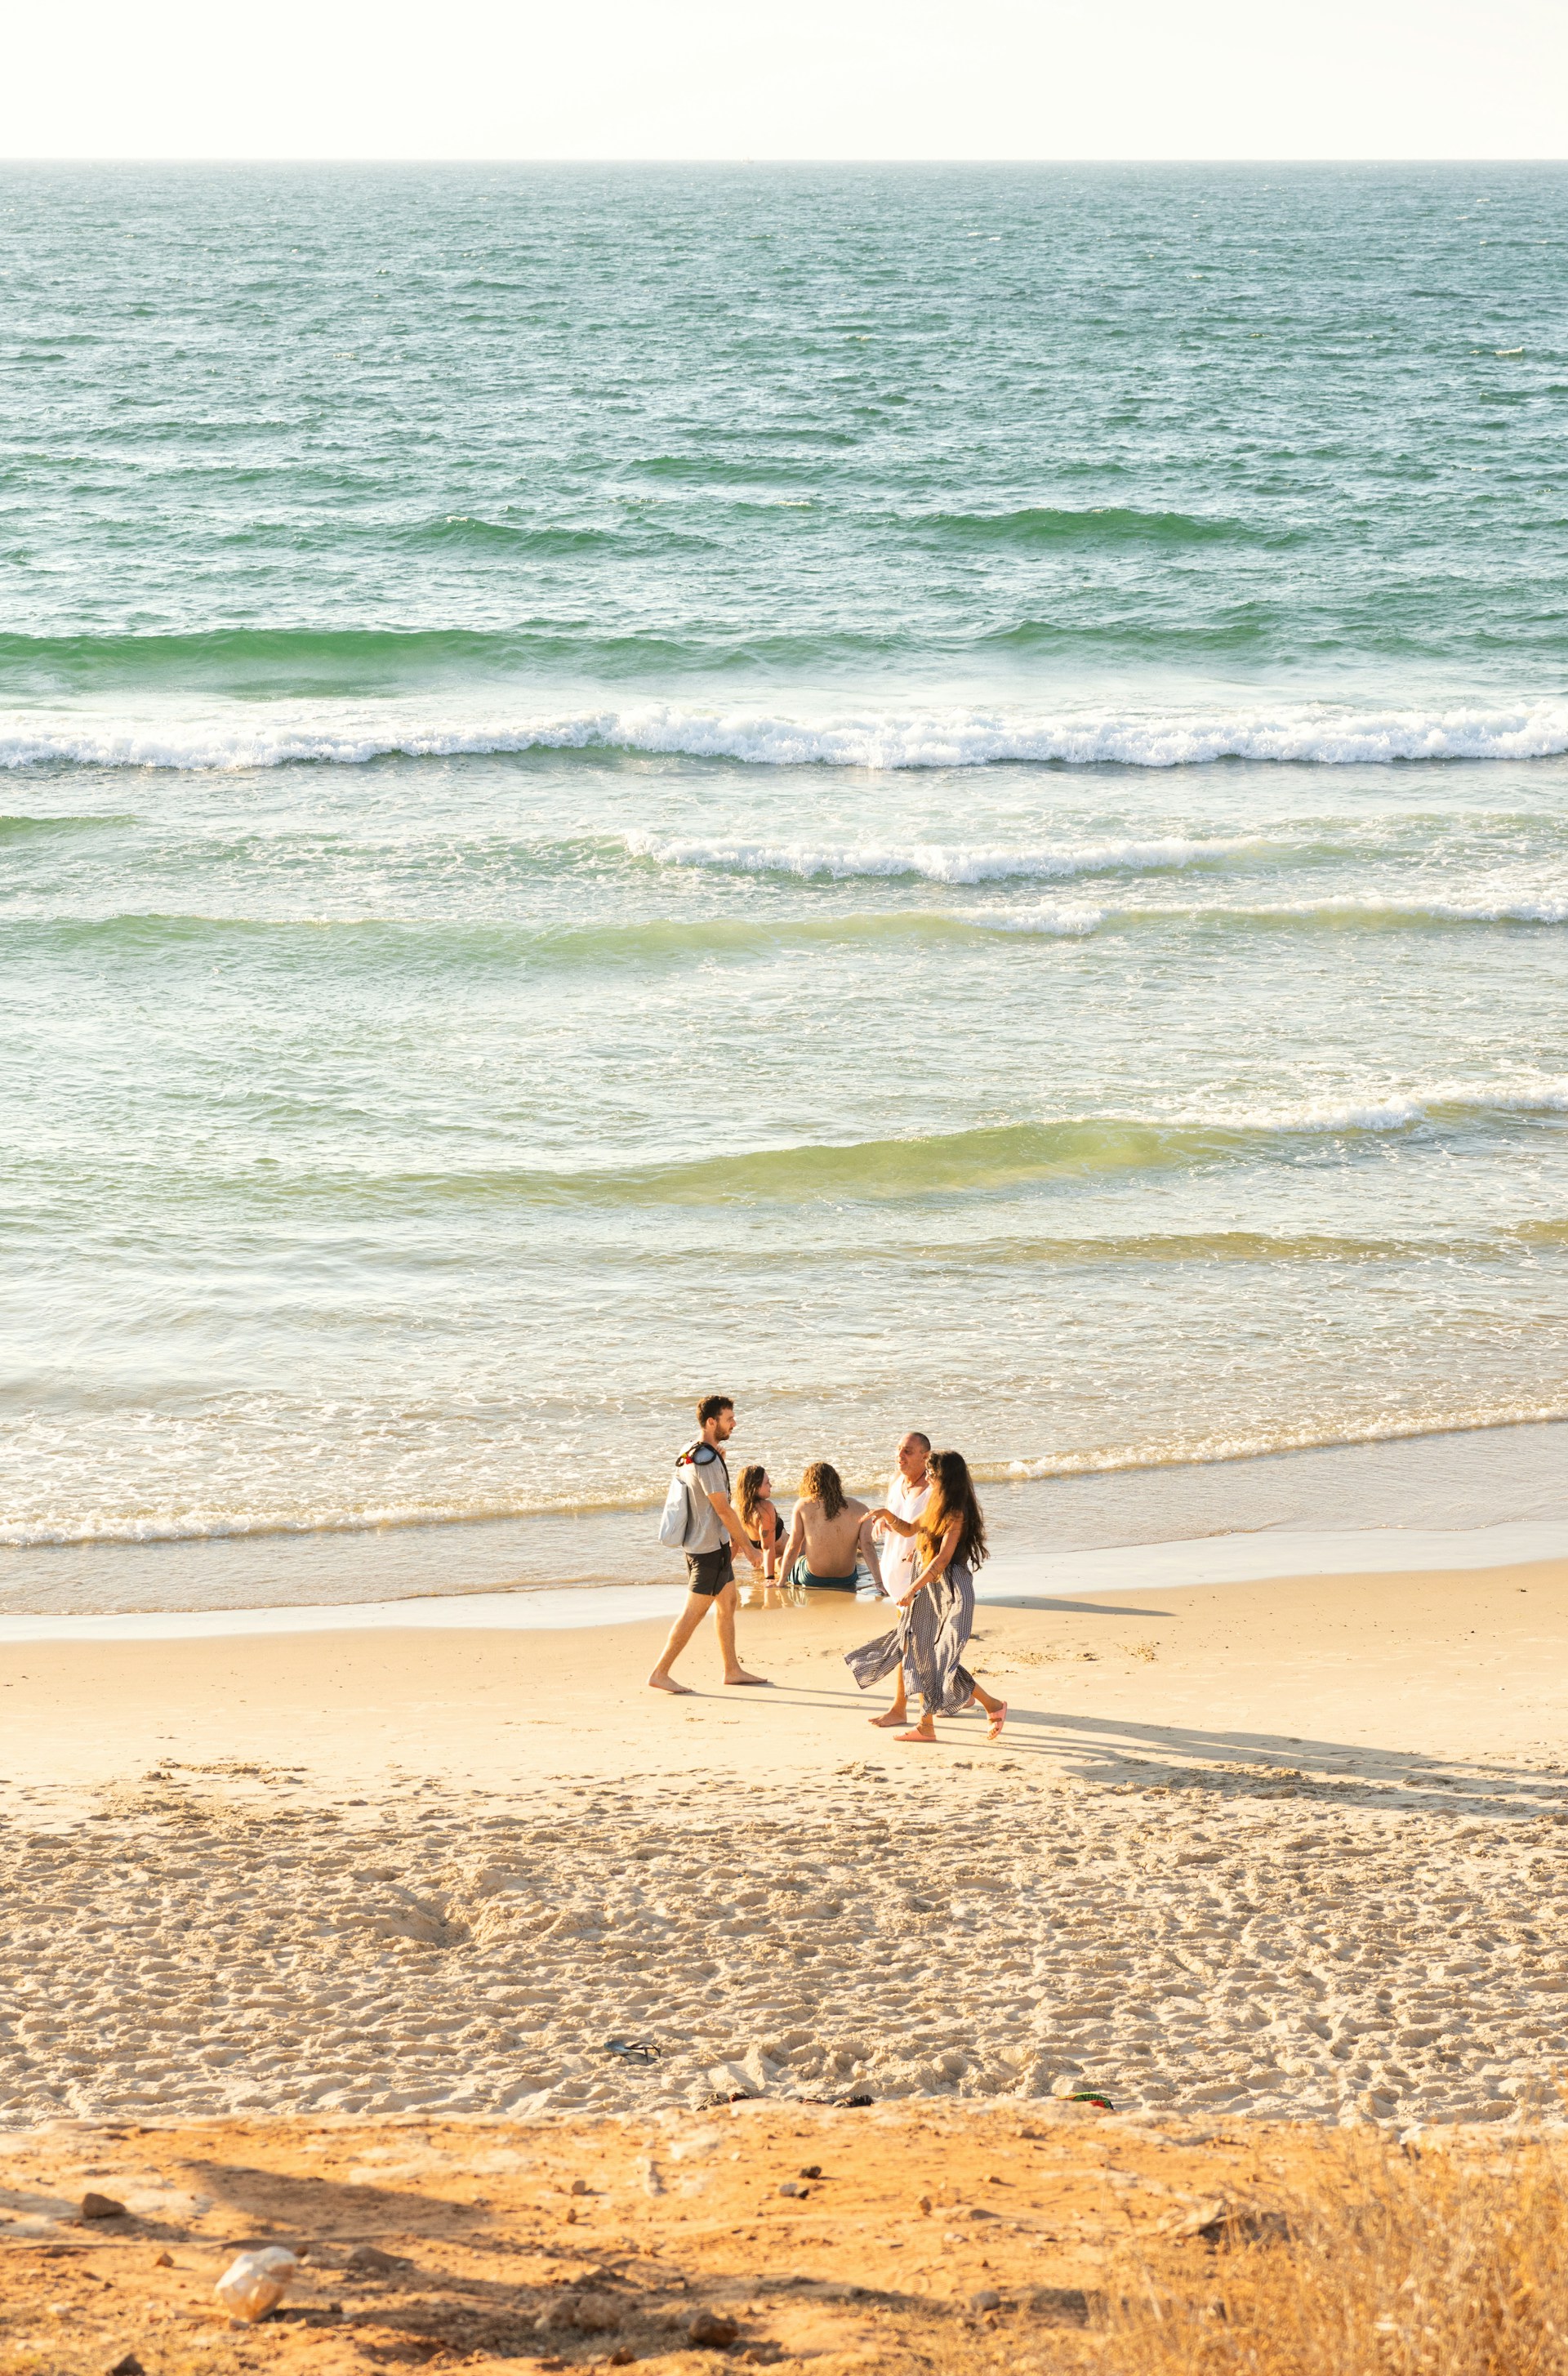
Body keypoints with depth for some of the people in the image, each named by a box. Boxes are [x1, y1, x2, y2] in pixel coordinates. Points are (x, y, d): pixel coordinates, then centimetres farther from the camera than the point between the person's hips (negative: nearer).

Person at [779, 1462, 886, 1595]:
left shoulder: (803, 1506, -11)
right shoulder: (860, 1509, -10)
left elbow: (793, 1547, -7)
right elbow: (867, 1546, -17)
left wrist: (782, 1581, 1)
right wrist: (880, 1583, -18)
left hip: (812, 1579, -2)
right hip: (846, 1579, 2)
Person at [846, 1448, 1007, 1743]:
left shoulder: (956, 1515, -17)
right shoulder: (936, 1508, 11)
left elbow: (942, 1559, -22)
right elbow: (909, 1529, 27)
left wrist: (912, 1590, -23)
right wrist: (887, 1514, 9)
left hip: (950, 1590, -10)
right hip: (928, 1587, 10)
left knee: (943, 1661, -10)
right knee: (922, 1653, 8)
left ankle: (993, 1705, 2)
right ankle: (926, 1726, 13)